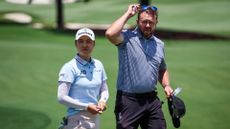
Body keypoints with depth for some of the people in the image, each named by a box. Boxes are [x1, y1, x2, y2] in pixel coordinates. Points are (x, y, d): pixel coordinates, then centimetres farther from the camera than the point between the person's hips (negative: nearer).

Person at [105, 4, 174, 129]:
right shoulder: (127, 37, -6)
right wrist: (127, 14, -15)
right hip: (128, 100, -5)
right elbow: (110, 34, -28)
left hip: (152, 100, 5)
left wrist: (166, 86, 6)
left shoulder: (159, 44, 13)